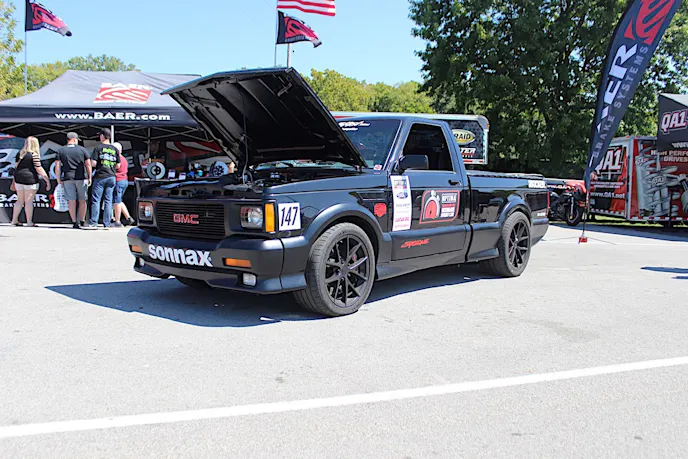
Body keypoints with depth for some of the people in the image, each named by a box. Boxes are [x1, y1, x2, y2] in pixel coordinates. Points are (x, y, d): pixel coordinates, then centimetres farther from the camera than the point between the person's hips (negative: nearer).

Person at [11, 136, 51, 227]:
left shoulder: (21, 154, 10)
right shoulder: (34, 155, -10)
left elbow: (16, 166, 16)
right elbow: (39, 169, -14)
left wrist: (14, 181, 24)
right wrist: (47, 180, -12)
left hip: (18, 179, 7)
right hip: (30, 179, -6)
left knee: (20, 200, 15)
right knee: (29, 201, -3)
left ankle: (14, 220, 16)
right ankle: (29, 222, -1)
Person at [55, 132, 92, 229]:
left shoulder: (60, 150, 5)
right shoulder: (82, 149, 2)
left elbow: (57, 166, 0)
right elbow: (88, 164, -1)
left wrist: (58, 179, 6)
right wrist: (90, 177, 5)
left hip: (68, 178, 1)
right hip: (81, 178, -1)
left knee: (72, 201, 3)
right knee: (82, 200, 10)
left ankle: (74, 222, 1)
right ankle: (82, 221, 14)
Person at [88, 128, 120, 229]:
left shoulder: (98, 147, -4)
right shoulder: (115, 149, 8)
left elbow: (93, 163, -10)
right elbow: (118, 165, 9)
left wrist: (98, 165, 11)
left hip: (100, 176, -3)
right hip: (111, 177, 4)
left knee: (96, 199, 2)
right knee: (108, 200, 5)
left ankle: (93, 222, -1)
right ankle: (107, 224, 4)